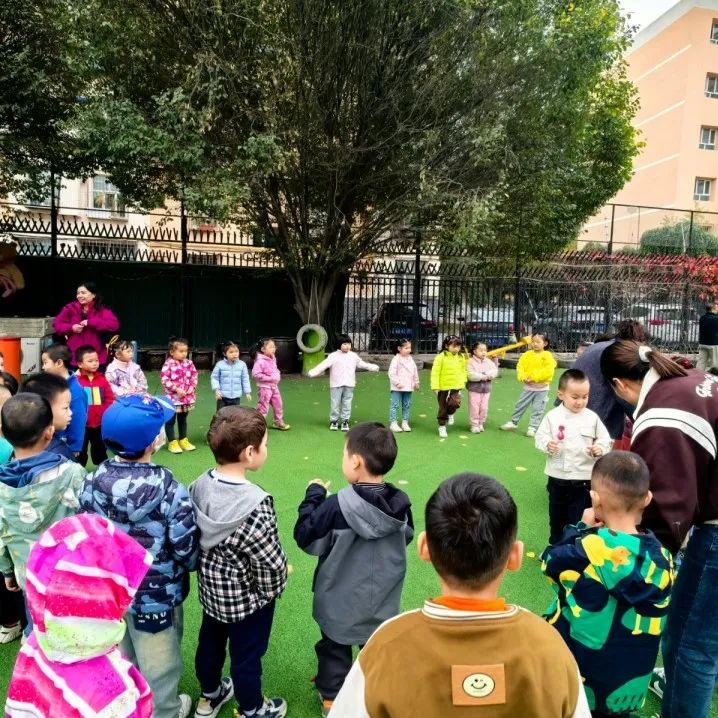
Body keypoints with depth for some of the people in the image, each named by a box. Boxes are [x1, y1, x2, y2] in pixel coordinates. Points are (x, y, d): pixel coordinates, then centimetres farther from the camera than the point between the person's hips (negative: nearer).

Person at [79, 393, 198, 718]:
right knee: (158, 664, 20)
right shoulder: (169, 490, -29)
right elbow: (187, 551, -20)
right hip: (157, 595, -5)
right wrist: (193, 565, 3)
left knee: (124, 656, 29)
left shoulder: (93, 481, -14)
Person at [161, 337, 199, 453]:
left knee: (183, 419, 18)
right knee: (170, 420, 5)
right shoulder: (168, 364, -15)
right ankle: (172, 443, 16)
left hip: (187, 397, 5)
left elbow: (194, 375, 8)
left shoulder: (189, 362, 2)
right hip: (173, 397, -5)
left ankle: (183, 440, 30)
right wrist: (176, 389, -21)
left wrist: (192, 387, -8)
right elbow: (164, 379, -18)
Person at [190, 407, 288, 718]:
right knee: (247, 654, 17)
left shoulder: (200, 485, -12)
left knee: (210, 641, 28)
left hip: (211, 587, 7)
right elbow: (268, 560, -26)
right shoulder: (255, 503, -34)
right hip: (247, 595, -7)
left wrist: (210, 568, 13)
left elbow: (193, 536, -1)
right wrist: (275, 588, -6)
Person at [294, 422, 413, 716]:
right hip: (383, 600, 3)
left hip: (340, 601, -3)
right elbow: (406, 537, 4)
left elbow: (307, 539, -17)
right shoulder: (399, 503, -16)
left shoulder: (338, 506, -30)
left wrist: (313, 496, -8)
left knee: (334, 648, 22)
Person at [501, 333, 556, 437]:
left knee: (537, 410, 4)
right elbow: (520, 366, 0)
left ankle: (532, 428, 13)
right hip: (528, 387, 4)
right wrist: (523, 377, -17)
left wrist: (534, 377, -23)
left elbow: (548, 371, -20)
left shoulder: (548, 356, -10)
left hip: (542, 389, -3)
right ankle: (513, 423, 25)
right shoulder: (527, 354, 2)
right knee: (520, 405, 11)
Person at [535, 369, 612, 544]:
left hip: (584, 479, -1)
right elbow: (540, 437, -3)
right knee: (556, 516, 18)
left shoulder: (592, 418, -5)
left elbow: (605, 439, 2)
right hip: (558, 478, 1)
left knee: (578, 519, 8)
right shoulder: (552, 416, -6)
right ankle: (555, 546, 37)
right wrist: (547, 445, -24)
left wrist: (600, 448, -19)